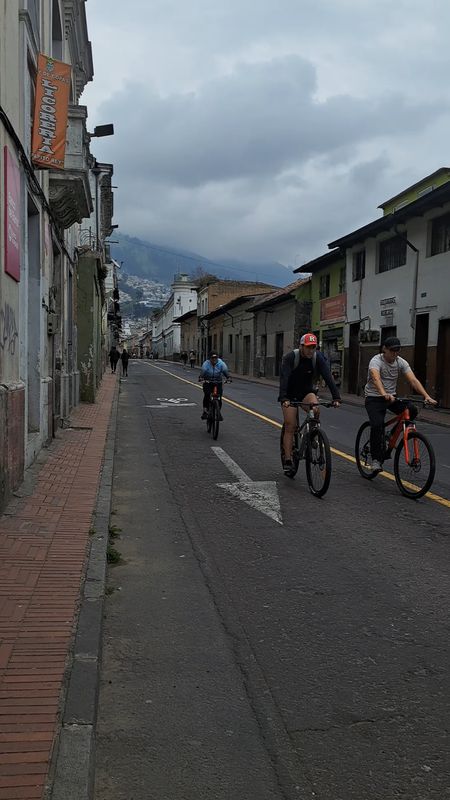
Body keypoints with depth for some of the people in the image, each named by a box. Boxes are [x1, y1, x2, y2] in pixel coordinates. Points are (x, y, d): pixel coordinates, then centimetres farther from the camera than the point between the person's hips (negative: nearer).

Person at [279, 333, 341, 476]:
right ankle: (288, 461, -3)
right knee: (290, 426, -9)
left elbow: (328, 377, -24)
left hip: (306, 391, 2)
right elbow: (284, 378, -35)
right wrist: (284, 399, -49)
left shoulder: (318, 358, -15)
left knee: (316, 410, -30)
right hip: (290, 394, -2)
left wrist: (336, 397, -36)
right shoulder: (290, 357, -24)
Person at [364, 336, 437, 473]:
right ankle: (376, 459, -10)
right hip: (374, 398, -5)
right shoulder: (376, 361, -18)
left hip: (391, 397, 5)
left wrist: (426, 396, -31)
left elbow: (413, 380, -15)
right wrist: (384, 394, -59)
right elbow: (376, 379, -39)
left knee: (412, 409, -22)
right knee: (377, 425, -25)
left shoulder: (401, 362, -3)